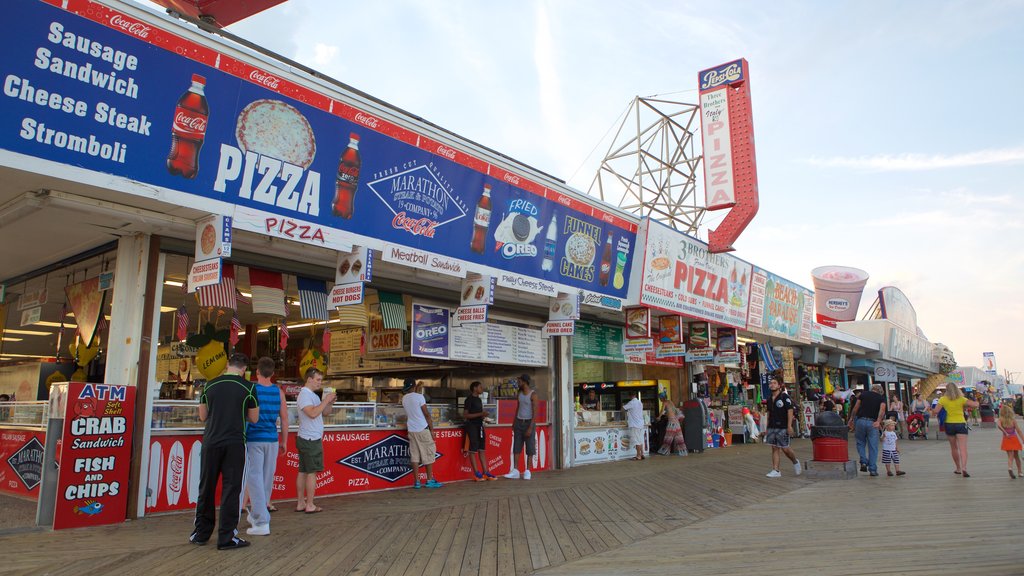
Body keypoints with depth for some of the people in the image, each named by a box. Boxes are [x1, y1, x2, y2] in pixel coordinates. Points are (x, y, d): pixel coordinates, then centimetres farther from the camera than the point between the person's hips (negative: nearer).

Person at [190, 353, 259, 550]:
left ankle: (201, 533, 25)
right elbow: (254, 418, 3)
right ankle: (226, 537, 4)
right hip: (235, 443, -3)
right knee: (231, 489, 2)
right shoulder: (248, 387, -5)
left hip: (211, 442, 3)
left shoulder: (210, 385, 4)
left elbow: (202, 416, 12)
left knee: (206, 488, 14)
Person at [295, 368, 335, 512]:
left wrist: (330, 402, 1)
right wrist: (326, 400, -19)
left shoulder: (313, 395, 16)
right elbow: (312, 413, -27)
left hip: (309, 439, 10)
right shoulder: (304, 394, -13)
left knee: (303, 471, 11)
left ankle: (300, 503, 17)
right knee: (312, 472, -4)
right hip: (310, 439, -10)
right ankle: (310, 506, 1)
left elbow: (325, 413, 18)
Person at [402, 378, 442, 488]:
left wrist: (418, 391, 27)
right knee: (429, 454, 4)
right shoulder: (419, 396, -11)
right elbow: (426, 414, -10)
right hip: (423, 429, -6)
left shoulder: (404, 399, 7)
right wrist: (432, 429, -6)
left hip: (411, 430, 6)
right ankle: (430, 480, 7)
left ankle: (416, 481, 5)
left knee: (414, 456, 5)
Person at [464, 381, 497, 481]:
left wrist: (484, 415, 6)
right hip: (472, 426, -8)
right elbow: (465, 415, -14)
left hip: (480, 425, 8)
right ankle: (477, 473, -1)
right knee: (473, 450, -4)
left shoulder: (479, 400, 17)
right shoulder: (469, 400, -9)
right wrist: (480, 414, -18)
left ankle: (485, 472, 10)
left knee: (482, 450, 8)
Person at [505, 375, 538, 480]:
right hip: (519, 422, 6)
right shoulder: (520, 393, 8)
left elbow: (535, 412, -15)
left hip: (528, 422, -6)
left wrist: (530, 428, -20)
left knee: (530, 447, -1)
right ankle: (515, 471, 1)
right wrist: (514, 422, 11)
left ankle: (527, 471, 5)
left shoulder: (533, 395, -12)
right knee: (516, 446, 1)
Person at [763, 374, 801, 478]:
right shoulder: (769, 399, 13)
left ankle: (795, 462, 26)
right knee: (774, 448, 4)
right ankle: (776, 471, 5)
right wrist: (767, 428, 17)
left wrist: (789, 426, -17)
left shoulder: (784, 397, -6)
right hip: (772, 427, 6)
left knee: (785, 448, -3)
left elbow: (790, 411, -10)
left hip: (782, 427, -6)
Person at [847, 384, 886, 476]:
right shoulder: (881, 398, 11)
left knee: (860, 443, 17)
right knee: (873, 447, 6)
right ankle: (873, 469, 6)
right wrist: (878, 421, -20)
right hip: (872, 423, -1)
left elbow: (855, 408, 7)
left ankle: (863, 462, 1)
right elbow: (882, 409, -8)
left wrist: (851, 419, 11)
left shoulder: (863, 394, 13)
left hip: (860, 420, 1)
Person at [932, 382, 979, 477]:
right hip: (961, 424, -1)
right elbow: (975, 405, -11)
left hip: (949, 425, 1)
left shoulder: (943, 399, -4)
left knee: (954, 448, 16)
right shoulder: (962, 399, -4)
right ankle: (964, 468, -24)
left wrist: (932, 410, 11)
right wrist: (966, 406, 7)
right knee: (963, 448, -7)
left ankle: (958, 468, 25)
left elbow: (935, 411, -10)